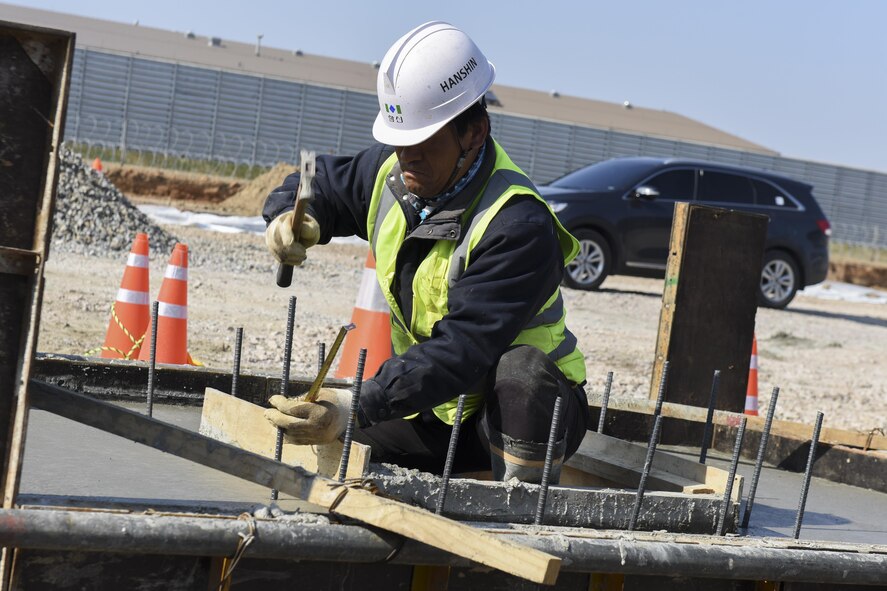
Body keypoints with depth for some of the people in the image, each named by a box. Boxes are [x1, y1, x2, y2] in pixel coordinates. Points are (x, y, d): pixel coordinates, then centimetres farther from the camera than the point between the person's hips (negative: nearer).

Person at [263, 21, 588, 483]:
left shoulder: (519, 225, -29)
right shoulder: (390, 170, -4)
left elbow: (463, 350, -37)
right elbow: (323, 185, 16)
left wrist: (358, 407, -45)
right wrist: (290, 217, -10)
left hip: (529, 407, -7)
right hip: (435, 408, 7)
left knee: (521, 369, -40)